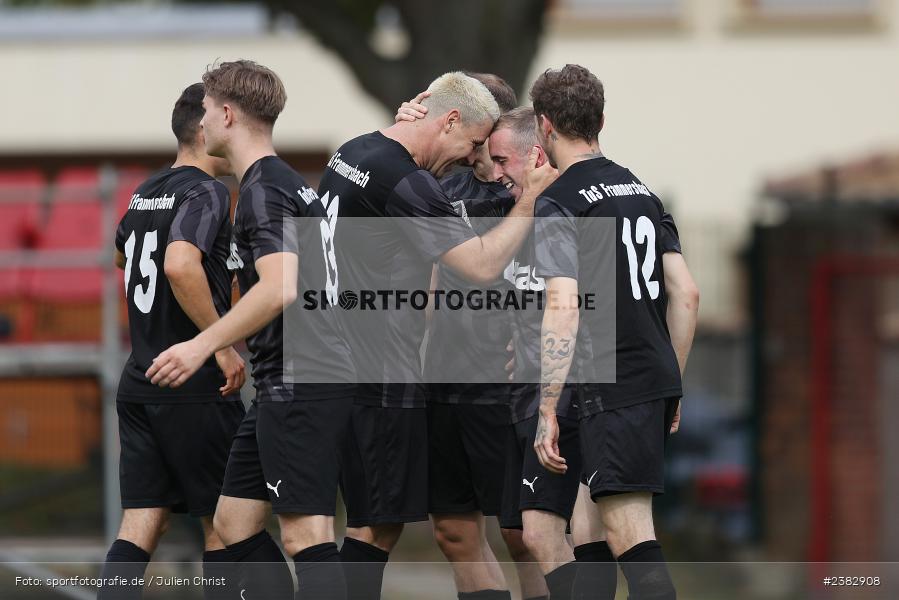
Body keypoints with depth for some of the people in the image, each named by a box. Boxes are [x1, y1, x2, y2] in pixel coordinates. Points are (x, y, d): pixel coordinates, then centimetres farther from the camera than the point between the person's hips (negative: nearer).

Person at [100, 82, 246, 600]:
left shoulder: (145, 194, 14)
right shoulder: (207, 193, -12)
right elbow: (180, 266, -30)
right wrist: (224, 344, -24)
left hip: (139, 383, 7)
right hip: (197, 388, -7)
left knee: (141, 525, 2)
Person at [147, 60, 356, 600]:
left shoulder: (263, 189, -12)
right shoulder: (288, 182, 19)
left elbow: (279, 287, -25)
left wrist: (203, 346, -23)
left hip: (300, 383, -10)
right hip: (285, 386, 10)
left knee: (306, 532, -13)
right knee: (235, 522, 12)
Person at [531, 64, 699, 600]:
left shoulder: (557, 205, -8)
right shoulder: (641, 190, 15)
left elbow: (564, 310, -17)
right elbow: (686, 294, 14)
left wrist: (548, 411, -14)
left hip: (613, 390, -8)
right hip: (658, 382, 8)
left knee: (631, 537, -12)